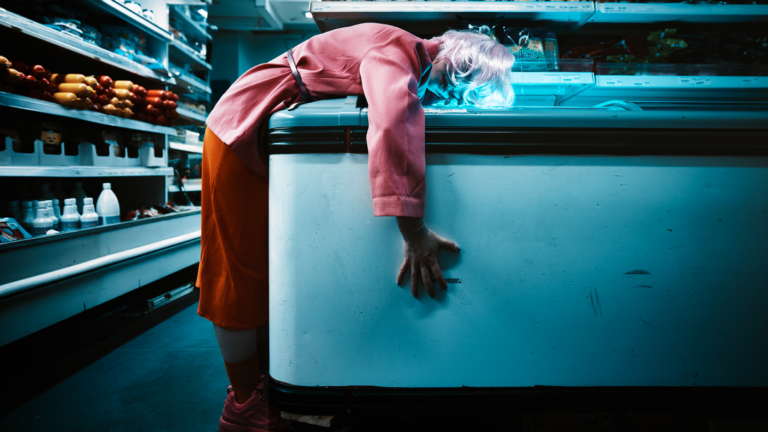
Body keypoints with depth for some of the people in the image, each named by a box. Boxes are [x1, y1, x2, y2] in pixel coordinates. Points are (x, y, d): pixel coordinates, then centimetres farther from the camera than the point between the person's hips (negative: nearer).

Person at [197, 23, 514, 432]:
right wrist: (414, 231, -47)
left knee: (272, 270, 13)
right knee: (243, 269, -3)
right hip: (242, 135, -9)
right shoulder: (396, 50, -25)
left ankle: (263, 380, 26)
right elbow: (393, 124, -44)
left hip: (267, 145, 9)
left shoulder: (406, 61, 5)